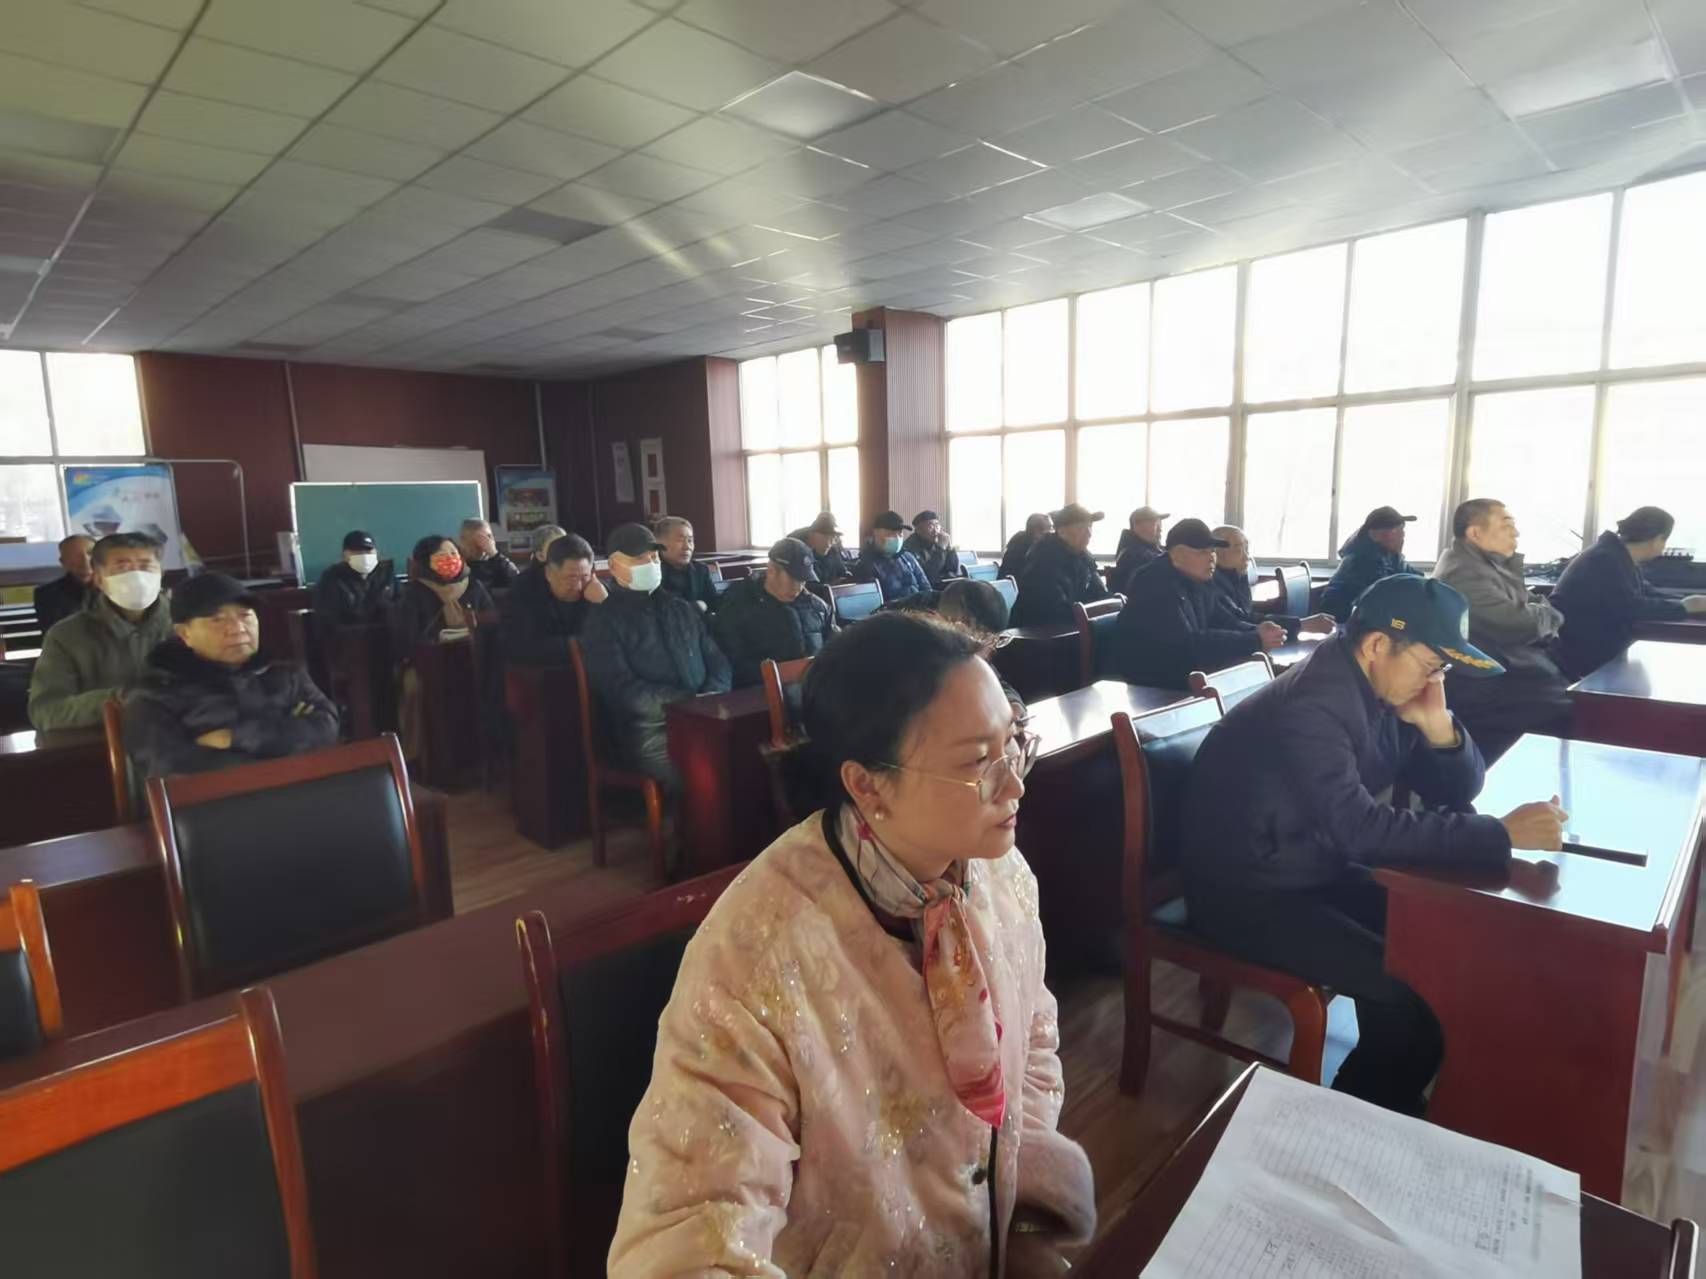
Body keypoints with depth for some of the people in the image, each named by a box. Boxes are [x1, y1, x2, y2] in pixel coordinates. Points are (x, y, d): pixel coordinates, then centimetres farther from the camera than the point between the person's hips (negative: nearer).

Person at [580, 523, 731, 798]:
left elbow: (717, 660, 17)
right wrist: (691, 701, -15)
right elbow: (621, 689, -8)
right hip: (651, 728, -5)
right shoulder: (604, 619, 3)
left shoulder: (682, 608, 21)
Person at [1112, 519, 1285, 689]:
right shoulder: (1156, 586, -23)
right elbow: (1187, 644, -29)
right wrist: (1255, 640, -28)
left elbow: (1223, 621, 5)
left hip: (1188, 670, 8)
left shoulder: (1201, 578, 6)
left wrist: (1256, 631, -17)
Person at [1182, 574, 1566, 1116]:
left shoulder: (1383, 688, 1)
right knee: (1407, 991, -17)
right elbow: (1361, 830, -36)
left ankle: (1395, 1105, 20)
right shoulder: (1310, 706, -27)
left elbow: (1455, 791, 5)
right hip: (1248, 891, -9)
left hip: (1316, 870, 9)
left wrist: (1438, 726, -15)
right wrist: (1502, 834, -31)